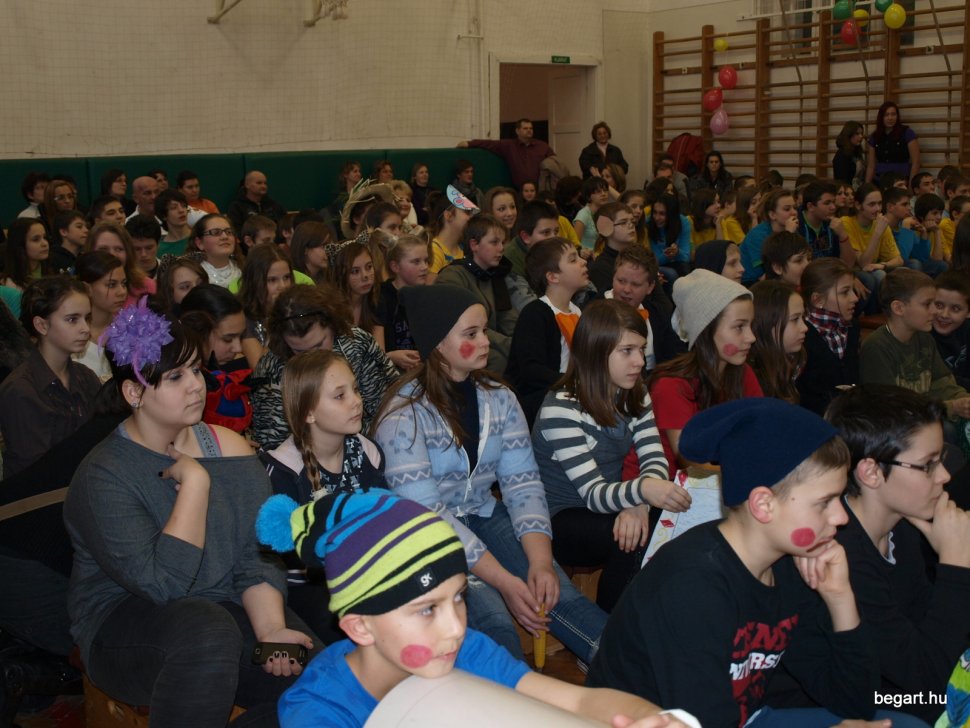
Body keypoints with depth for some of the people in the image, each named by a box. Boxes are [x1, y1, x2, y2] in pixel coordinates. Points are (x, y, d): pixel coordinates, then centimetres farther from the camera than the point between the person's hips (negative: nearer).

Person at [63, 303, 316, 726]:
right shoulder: (103, 477, -13)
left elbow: (257, 557, -2)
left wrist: (270, 627, -20)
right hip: (124, 623, -4)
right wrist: (195, 481, -21)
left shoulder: (229, 448, 4)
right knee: (209, 633, -36)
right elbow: (162, 582, -24)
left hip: (225, 610, 5)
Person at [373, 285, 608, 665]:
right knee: (492, 616, -29)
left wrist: (540, 560, -20)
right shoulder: (405, 413, -15)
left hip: (485, 516, 5)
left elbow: (523, 481, -2)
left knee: (556, 591, -21)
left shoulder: (498, 398, 3)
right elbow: (426, 515, -20)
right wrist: (504, 581, -25)